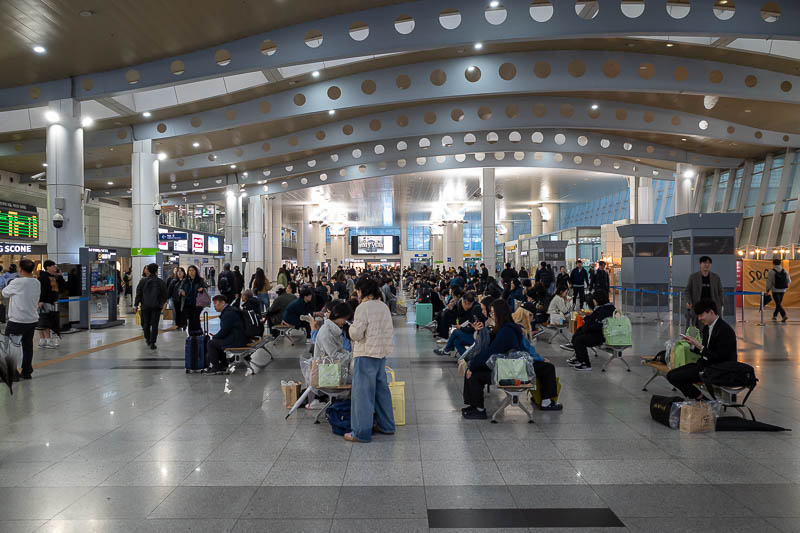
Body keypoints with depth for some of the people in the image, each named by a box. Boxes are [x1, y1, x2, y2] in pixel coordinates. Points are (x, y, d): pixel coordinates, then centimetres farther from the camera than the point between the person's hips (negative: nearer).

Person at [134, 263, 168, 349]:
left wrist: (136, 304, 6)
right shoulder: (161, 282, -4)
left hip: (145, 306, 1)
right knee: (154, 324, 1)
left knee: (146, 323, 16)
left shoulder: (143, 281, -4)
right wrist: (162, 303, 20)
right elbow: (165, 295, 2)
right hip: (156, 306, -1)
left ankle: (148, 339, 29)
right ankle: (152, 342, -4)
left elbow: (138, 293, -2)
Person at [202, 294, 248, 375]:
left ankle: (216, 368, 3)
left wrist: (214, 337, -2)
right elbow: (225, 330, 22)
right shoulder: (230, 309, 16)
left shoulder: (228, 313, -18)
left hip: (235, 341, -11)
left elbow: (224, 331, -20)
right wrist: (215, 336, 10)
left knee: (211, 343, -3)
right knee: (217, 341, 25)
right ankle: (223, 365, 25)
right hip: (239, 339, 11)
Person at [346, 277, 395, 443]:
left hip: (366, 355, -8)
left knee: (362, 392, -3)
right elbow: (390, 331, 15)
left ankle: (361, 432, 0)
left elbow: (356, 334, -16)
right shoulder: (384, 307, 11)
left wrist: (352, 327, 3)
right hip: (382, 354, 8)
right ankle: (386, 425, 26)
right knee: (381, 389, 17)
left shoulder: (363, 308, -13)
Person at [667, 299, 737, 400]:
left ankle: (699, 397, 2)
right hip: (704, 363, 9)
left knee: (676, 377, -19)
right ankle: (697, 396, 6)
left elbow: (719, 357, -20)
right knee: (671, 374, -1)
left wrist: (700, 347, -21)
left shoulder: (725, 330, -18)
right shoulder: (707, 328, 10)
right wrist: (693, 345, -2)